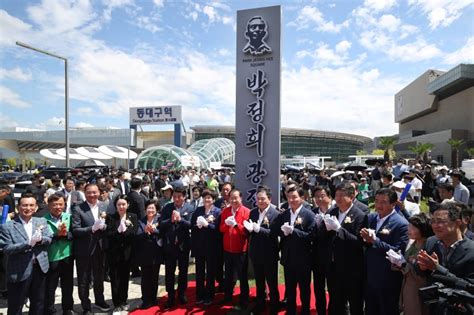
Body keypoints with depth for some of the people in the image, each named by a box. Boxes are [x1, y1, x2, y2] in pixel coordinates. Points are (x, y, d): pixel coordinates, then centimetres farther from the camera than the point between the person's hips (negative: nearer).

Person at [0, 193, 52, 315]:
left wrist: (40, 239, -20)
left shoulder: (41, 221, 4)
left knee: (38, 303, 20)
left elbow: (49, 239, 2)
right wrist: (28, 243, -28)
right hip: (19, 271, -4)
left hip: (40, 267, 4)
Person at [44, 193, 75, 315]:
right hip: (51, 259, -3)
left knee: (68, 286, 18)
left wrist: (66, 234, -22)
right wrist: (57, 234, -28)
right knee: (49, 288, 10)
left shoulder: (69, 217, 0)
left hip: (67, 257, 3)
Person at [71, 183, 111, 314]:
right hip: (84, 249, -4)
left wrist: (104, 226, -17)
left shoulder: (104, 207, 2)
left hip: (99, 248, 4)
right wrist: (92, 228, -30)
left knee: (99, 277, 21)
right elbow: (75, 230, -17)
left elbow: (108, 226, 5)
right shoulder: (78, 209, -12)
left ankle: (99, 301, 42)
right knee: (84, 280, 12)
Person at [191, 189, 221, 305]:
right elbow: (192, 226, 3)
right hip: (199, 245, 3)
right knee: (199, 271, 12)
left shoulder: (217, 211, -5)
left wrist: (207, 224, -22)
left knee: (210, 271, 10)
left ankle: (209, 296, 24)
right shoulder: (198, 210, 6)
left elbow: (218, 229, -11)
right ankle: (200, 295, 27)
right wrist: (198, 225, -16)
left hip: (211, 246, -3)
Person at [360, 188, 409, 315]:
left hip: (388, 280, -6)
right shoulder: (371, 217, 3)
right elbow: (363, 243, 7)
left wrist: (375, 240, -27)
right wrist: (365, 237, -16)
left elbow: (399, 252, -23)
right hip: (370, 276, 6)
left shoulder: (401, 224, -17)